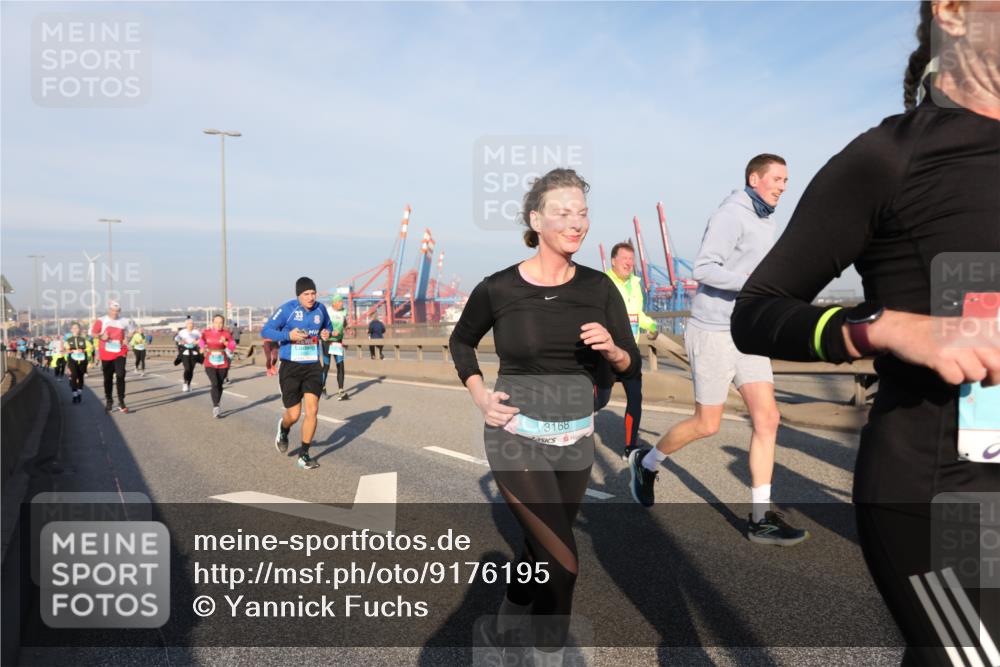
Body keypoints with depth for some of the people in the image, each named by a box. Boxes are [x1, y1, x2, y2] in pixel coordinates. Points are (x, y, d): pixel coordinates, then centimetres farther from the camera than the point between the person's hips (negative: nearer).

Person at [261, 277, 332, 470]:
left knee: (312, 410, -7)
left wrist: (326, 334, -2)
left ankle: (303, 454, 8)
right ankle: (283, 428, 39)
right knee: (294, 415, 1)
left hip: (313, 367, 3)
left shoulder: (320, 309, 2)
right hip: (291, 367, -3)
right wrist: (288, 335, -25)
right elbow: (265, 331, -9)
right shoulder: (287, 309, -11)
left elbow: (327, 326, 22)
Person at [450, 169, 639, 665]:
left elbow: (631, 366, 3)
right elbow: (460, 342, 8)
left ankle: (509, 615, 52)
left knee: (543, 546, 21)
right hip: (517, 438, -4)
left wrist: (611, 349, -19)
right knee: (562, 558, -8)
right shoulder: (498, 289, -11)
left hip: (576, 439, 4)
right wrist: (480, 397, -4)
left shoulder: (599, 288, -3)